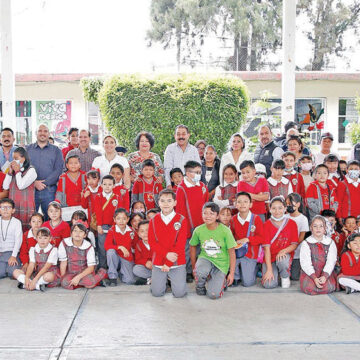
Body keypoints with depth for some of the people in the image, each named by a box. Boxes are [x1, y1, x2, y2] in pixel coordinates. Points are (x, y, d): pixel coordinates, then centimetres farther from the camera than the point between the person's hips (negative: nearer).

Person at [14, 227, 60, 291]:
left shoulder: (53, 250, -11)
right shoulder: (33, 249, 4)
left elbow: (46, 267, -18)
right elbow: (31, 265, -6)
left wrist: (34, 280, -25)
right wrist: (26, 278, -24)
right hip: (36, 273, 5)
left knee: (49, 276, -41)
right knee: (16, 272, -10)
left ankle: (24, 285, -25)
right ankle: (37, 286, -27)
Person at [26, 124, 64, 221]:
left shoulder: (56, 150, 10)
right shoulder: (28, 149, 13)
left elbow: (58, 170, -1)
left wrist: (45, 183, -12)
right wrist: (34, 182, -12)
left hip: (49, 190, -1)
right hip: (30, 190, 1)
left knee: (50, 218, -1)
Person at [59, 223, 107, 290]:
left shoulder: (88, 246, -9)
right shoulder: (64, 243, -8)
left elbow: (91, 267, -12)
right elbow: (63, 263, -2)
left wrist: (78, 277, -23)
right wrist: (63, 278, -6)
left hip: (84, 272, -1)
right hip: (70, 273, 1)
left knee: (89, 283, -34)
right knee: (65, 283, -33)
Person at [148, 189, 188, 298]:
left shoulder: (181, 220, -5)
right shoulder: (153, 221, 3)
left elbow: (180, 244, -9)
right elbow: (152, 242, -2)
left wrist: (168, 263, -13)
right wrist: (166, 254, -18)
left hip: (177, 263, -2)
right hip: (158, 262, 2)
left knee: (179, 293, -8)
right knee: (157, 292, -3)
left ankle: (174, 280, 23)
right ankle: (163, 279, 28)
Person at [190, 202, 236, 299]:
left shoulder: (225, 231, -14)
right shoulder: (198, 230, -8)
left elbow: (232, 252, -8)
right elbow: (192, 247, 9)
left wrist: (231, 273, -8)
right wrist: (194, 267, 12)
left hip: (221, 263, -1)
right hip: (205, 259, 1)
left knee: (213, 295, -16)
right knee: (200, 271, -36)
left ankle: (222, 281, 18)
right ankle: (200, 286, -1)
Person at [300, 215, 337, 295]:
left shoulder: (330, 243, 6)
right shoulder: (306, 243, 1)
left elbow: (331, 262, -5)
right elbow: (305, 263, -8)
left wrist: (325, 276, -21)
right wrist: (314, 278, -21)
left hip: (326, 273, 1)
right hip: (309, 274, -1)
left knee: (328, 287, -28)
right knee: (309, 288, -28)